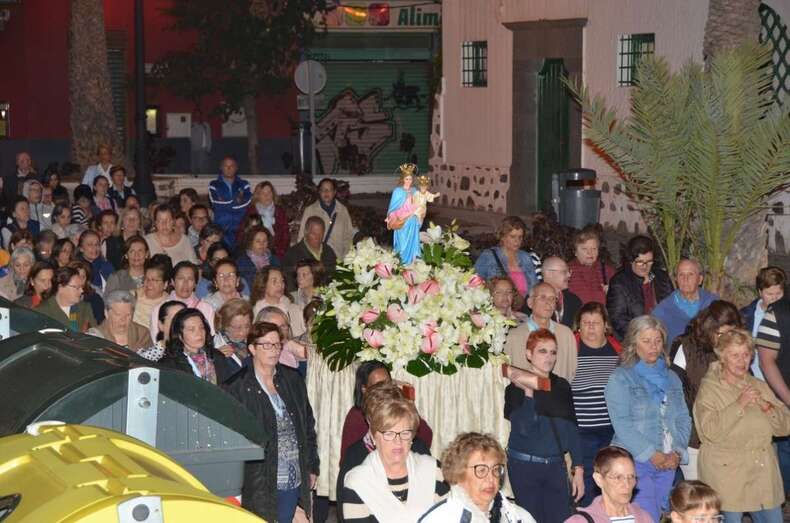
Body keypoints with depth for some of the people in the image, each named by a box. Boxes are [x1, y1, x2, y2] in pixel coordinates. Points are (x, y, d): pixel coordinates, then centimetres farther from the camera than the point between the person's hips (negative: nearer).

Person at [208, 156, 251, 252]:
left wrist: (225, 204, -2)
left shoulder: (244, 184, 16)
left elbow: (246, 203, -1)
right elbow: (216, 205, -4)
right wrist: (237, 202, 1)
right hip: (221, 229, -1)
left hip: (240, 229, 1)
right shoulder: (214, 185, 12)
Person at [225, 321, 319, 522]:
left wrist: (312, 467, 13)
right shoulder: (238, 388, -7)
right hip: (260, 484, -5)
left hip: (296, 482, 5)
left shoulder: (293, 380, 10)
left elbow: (308, 425, 16)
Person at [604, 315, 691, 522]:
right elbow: (622, 424, -11)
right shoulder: (620, 379, -1)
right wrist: (653, 455, -15)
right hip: (635, 462, -5)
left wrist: (677, 452, -4)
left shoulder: (672, 379, 18)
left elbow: (684, 419, 13)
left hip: (668, 464, 5)